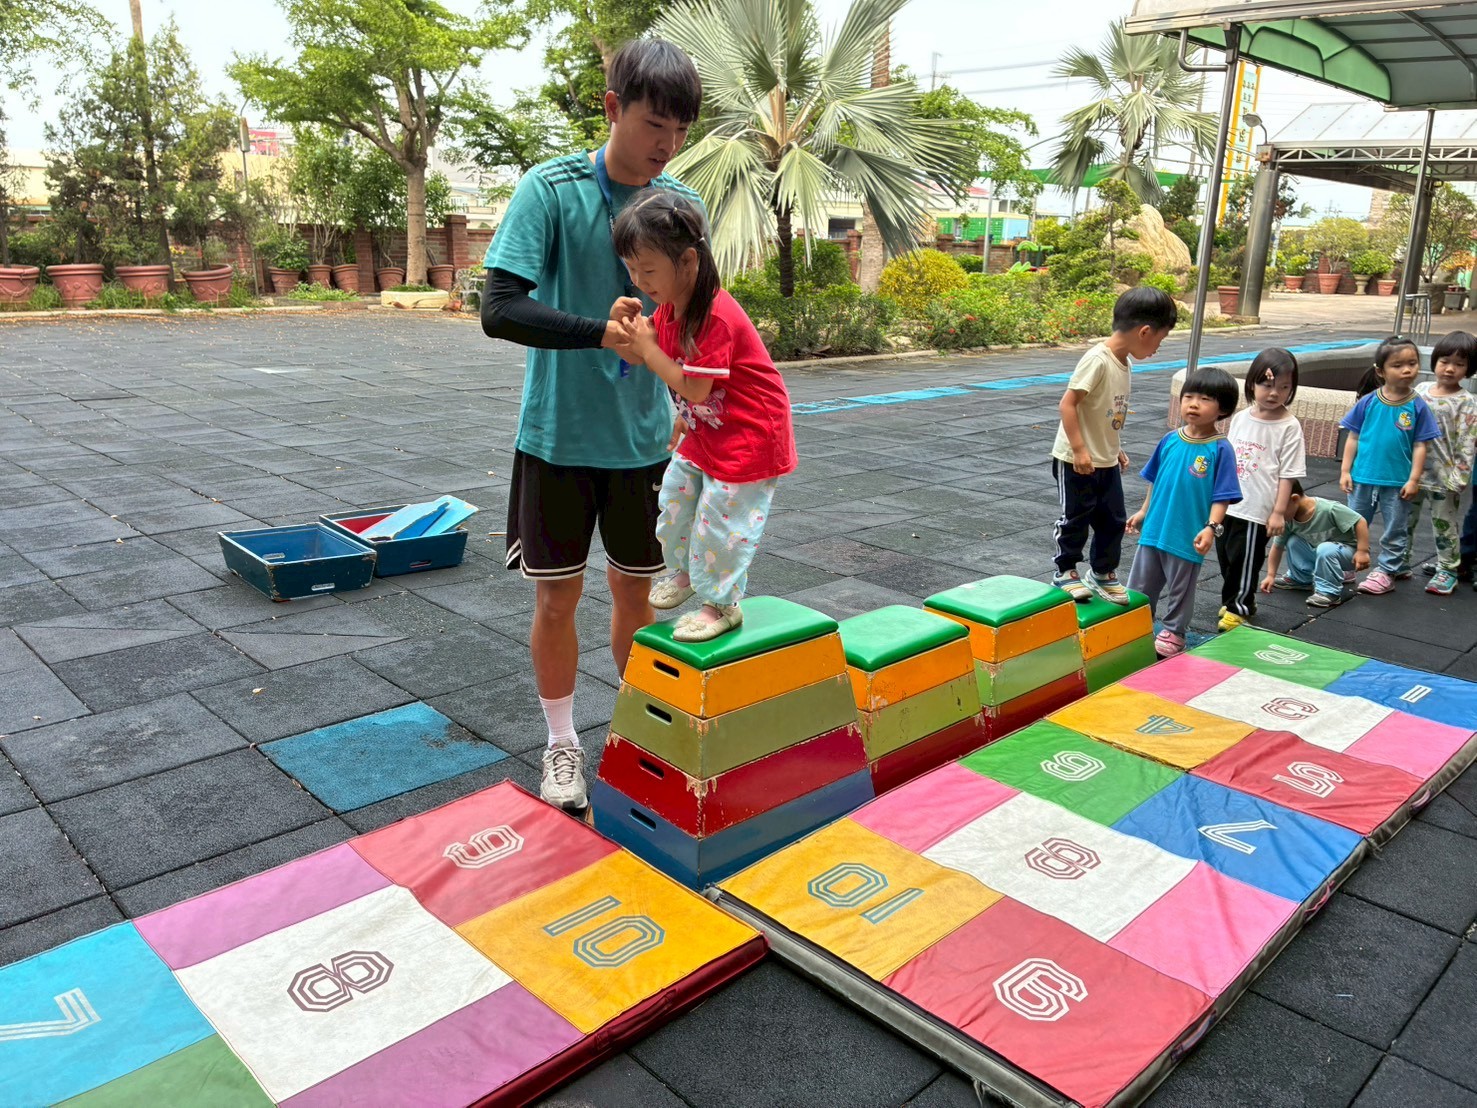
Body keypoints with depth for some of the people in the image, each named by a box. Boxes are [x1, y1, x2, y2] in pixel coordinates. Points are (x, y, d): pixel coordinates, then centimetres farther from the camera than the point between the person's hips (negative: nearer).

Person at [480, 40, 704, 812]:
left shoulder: (683, 203, 0)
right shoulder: (550, 189, -12)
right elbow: (499, 309, -19)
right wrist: (603, 331, -31)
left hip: (643, 437, 3)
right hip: (559, 436, -3)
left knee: (637, 590, 13)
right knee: (558, 597, 6)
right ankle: (562, 746, 26)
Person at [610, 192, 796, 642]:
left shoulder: (716, 317, -29)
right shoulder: (668, 307, -1)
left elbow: (694, 388, -28)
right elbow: (645, 361, 5)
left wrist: (649, 347, -24)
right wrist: (626, 329, -13)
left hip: (748, 436, -9)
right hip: (704, 431, 9)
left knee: (719, 519, -1)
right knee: (674, 501, 18)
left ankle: (722, 604, 19)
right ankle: (684, 570, 43)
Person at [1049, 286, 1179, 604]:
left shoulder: (1123, 363, 6)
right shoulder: (1097, 360, -21)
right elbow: (1067, 403, -23)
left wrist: (1115, 449, 19)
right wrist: (1079, 450, -24)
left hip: (1106, 460, 8)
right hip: (1076, 460, -8)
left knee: (1113, 519, 14)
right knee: (1075, 518, 6)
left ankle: (1103, 572, 29)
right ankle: (1065, 571, 23)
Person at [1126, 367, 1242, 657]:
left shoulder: (1220, 449, -14)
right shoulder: (1170, 441, 0)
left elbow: (1222, 495, -14)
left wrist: (1211, 527, -24)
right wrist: (1144, 511, 17)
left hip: (1187, 537, -5)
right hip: (1153, 530, 5)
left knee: (1180, 590, 13)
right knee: (1140, 585, 15)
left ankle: (1172, 634, 30)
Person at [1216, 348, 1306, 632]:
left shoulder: (1289, 427, -10)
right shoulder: (1240, 418, 5)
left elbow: (1288, 474, -11)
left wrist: (1279, 512, -14)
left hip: (1257, 509, -6)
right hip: (1227, 505, 6)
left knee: (1244, 560, 3)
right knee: (1225, 555, 15)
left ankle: (1238, 606, 19)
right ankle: (1233, 600, 33)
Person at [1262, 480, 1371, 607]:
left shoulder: (1329, 509, -31)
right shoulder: (1288, 519, -14)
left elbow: (1360, 522, -27)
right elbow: (1277, 547, -6)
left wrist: (1362, 551, -28)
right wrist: (1270, 575, -6)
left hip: (1348, 552, -6)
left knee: (1325, 549, -35)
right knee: (1292, 542, -13)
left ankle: (1329, 592, -21)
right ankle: (1301, 578, 6)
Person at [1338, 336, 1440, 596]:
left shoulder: (1417, 406, -6)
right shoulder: (1368, 402, -5)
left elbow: (1420, 446, -4)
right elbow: (1353, 438, 1)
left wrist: (1414, 479, -8)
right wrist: (1345, 471, -1)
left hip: (1398, 482, -1)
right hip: (1363, 478, 1)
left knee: (1395, 530, 10)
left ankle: (1386, 571, 22)